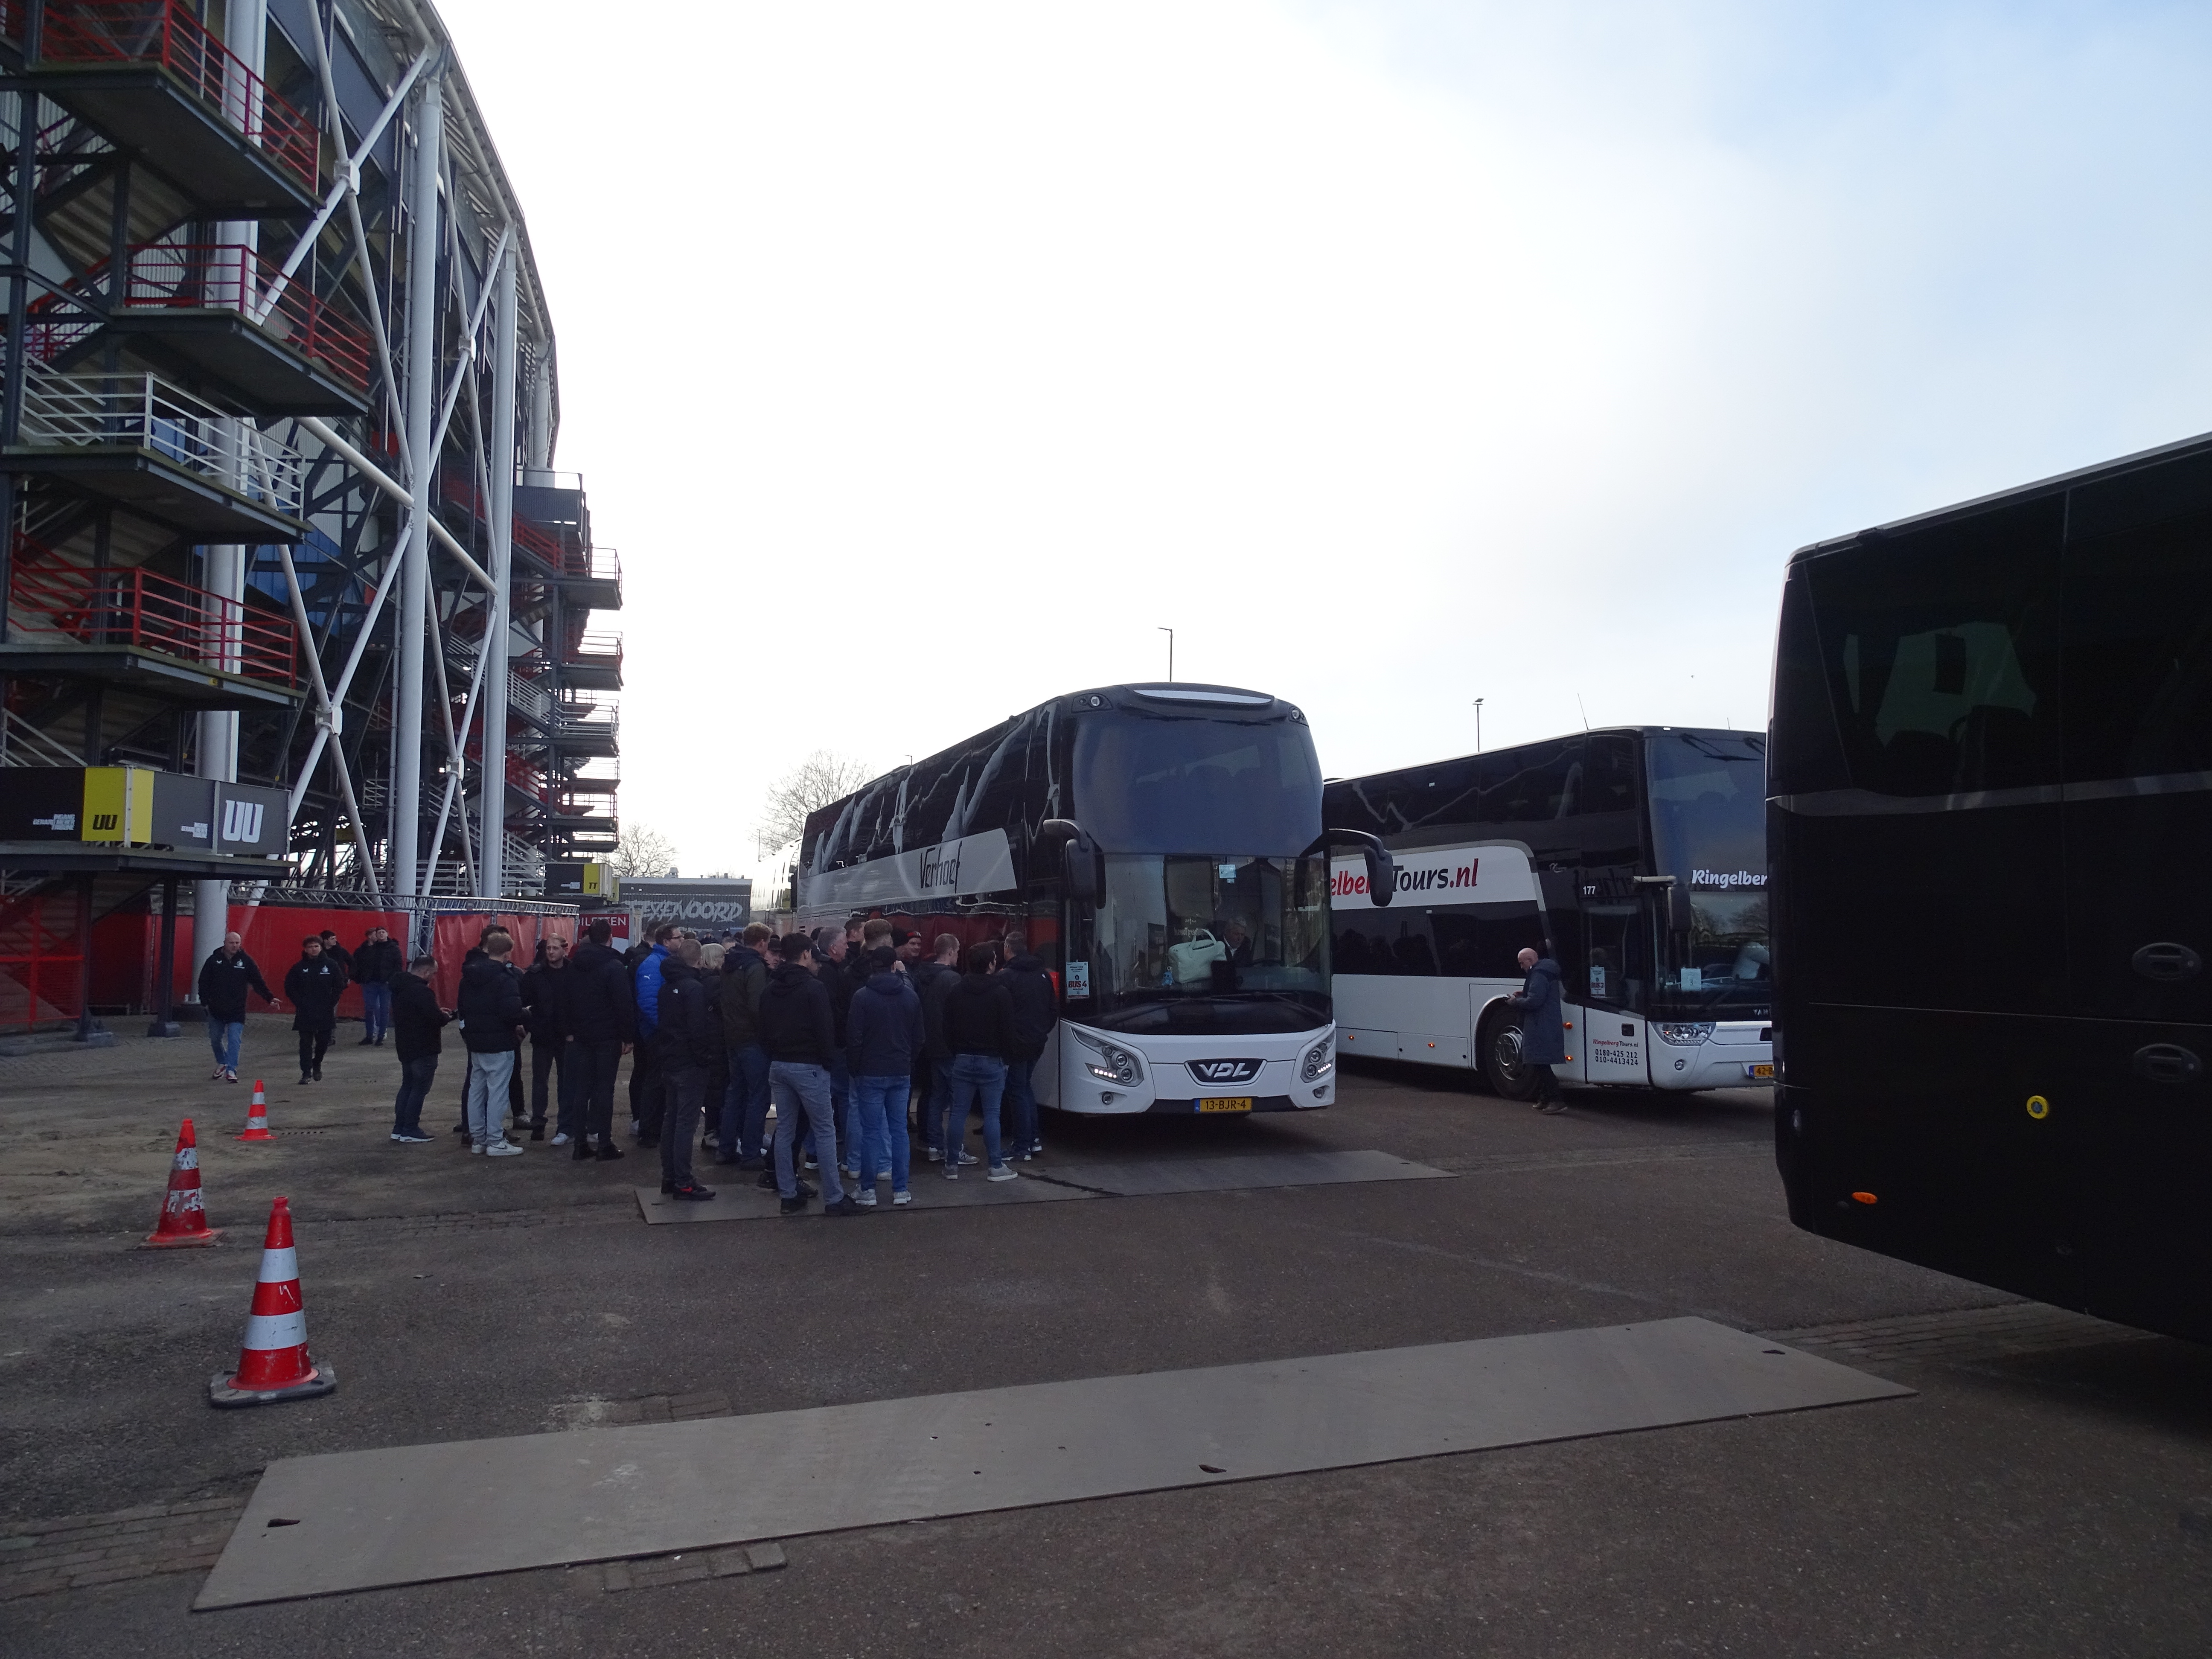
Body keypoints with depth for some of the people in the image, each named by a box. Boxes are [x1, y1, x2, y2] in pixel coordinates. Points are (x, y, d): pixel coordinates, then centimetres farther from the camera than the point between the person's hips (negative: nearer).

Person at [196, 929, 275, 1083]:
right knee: (215, 1039, 16)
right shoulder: (214, 960, 1)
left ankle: (231, 1070, -11)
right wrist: (204, 1001, -4)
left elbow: (258, 983, 1)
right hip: (216, 1009, 2)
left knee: (234, 1039, -12)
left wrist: (270, 998, -9)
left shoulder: (246, 961, 0)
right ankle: (222, 1063, 39)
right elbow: (204, 982, 6)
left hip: (237, 1011, -2)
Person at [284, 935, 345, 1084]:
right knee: (306, 1043, -1)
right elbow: (289, 987, 6)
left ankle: (317, 1065, 32)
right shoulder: (299, 967, 3)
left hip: (325, 1013, 1)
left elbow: (340, 986, 7)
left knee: (324, 1041, 6)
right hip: (305, 1013, 0)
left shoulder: (331, 965, 3)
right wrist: (299, 1003, -4)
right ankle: (306, 1073, 4)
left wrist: (331, 1003, -1)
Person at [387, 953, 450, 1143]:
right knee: (420, 1088, -1)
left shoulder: (400, 986, 8)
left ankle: (399, 1129, 22)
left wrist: (439, 1013, 7)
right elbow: (436, 1020, -26)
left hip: (405, 1046, 10)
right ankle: (410, 1132, 2)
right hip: (423, 1049, -10)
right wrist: (447, 1017, -4)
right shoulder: (421, 991, -23)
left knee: (408, 1085, 18)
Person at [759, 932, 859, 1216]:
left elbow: (764, 1031, 14)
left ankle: (789, 1195, 14)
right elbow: (825, 1030, -15)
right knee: (824, 1131, -1)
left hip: (778, 1066, 7)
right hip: (808, 1067, -7)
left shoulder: (771, 989, 8)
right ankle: (834, 1199, 0)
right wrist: (827, 1060, -2)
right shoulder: (814, 987, -14)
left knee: (784, 1131, 11)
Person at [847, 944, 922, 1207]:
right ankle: (900, 1190, 11)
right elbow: (918, 1037, 9)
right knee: (899, 1130, 8)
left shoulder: (862, 997, -10)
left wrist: (856, 1069, 3)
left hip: (871, 1073, -3)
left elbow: (855, 1037, -9)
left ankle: (868, 1191, 5)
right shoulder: (910, 996, 4)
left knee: (871, 1131, 1)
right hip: (901, 1073, 3)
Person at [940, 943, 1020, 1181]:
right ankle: (996, 1167, 3)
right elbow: (1008, 1031, -7)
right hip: (991, 1061, -3)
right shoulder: (1000, 994, -8)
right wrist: (1005, 1056, 6)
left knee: (958, 1113, 6)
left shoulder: (955, 992, 5)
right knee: (992, 1114, 0)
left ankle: (952, 1166, 10)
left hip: (962, 1060, 4)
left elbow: (947, 1029, 9)